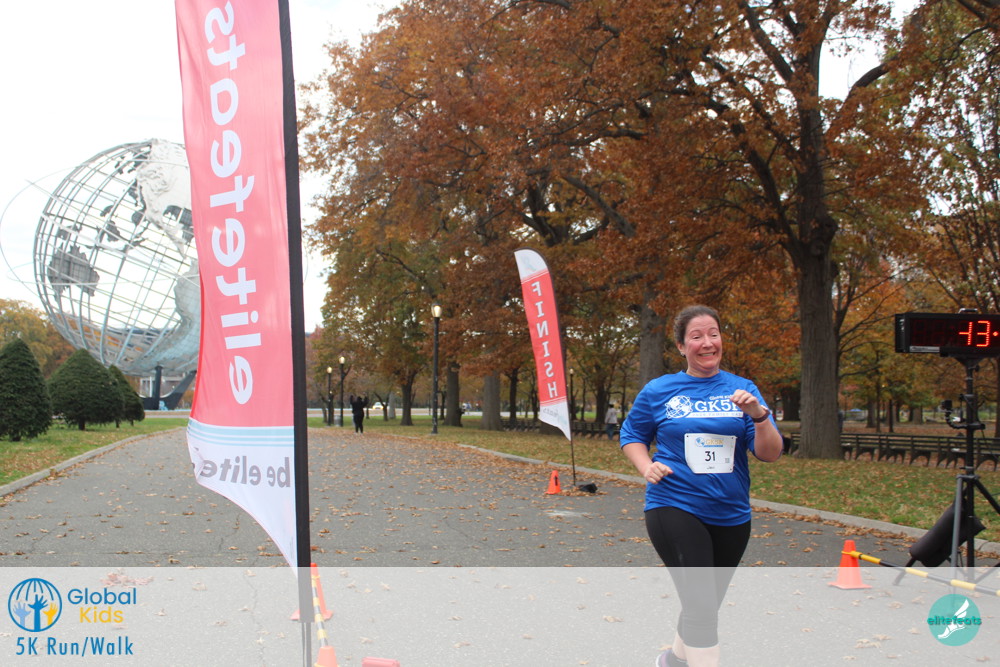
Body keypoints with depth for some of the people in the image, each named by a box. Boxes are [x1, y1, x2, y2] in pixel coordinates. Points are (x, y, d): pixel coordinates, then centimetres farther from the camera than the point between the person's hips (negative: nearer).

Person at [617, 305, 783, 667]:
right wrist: (647, 467, -8)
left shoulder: (742, 389, 1)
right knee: (702, 606, -17)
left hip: (730, 515, 4)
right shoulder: (658, 391, -2)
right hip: (674, 507, -3)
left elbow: (770, 454, -5)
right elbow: (631, 435, 11)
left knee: (704, 606, 20)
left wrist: (759, 415, -23)